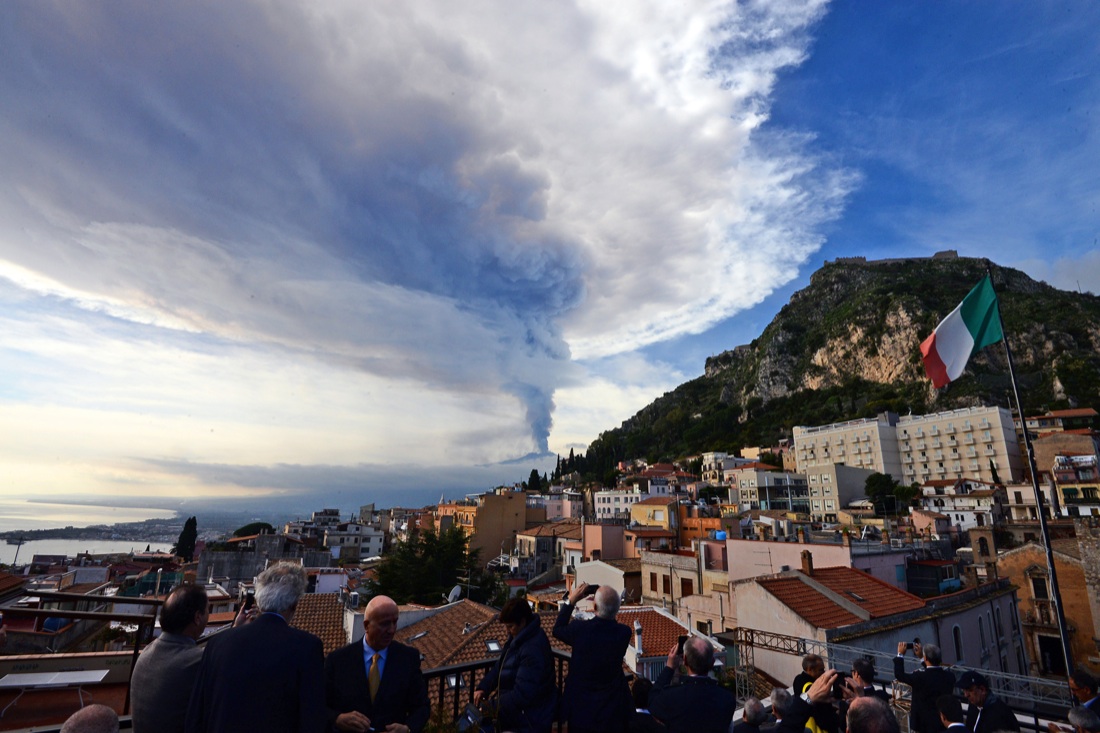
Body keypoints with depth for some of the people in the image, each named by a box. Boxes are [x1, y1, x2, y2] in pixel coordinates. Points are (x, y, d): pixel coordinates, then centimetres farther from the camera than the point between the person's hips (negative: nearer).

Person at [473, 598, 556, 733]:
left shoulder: (533, 649, -29)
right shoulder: (519, 636, 1)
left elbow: (522, 695, -28)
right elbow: (500, 666, 10)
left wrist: (491, 707, -20)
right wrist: (483, 687, -3)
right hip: (516, 704, 9)